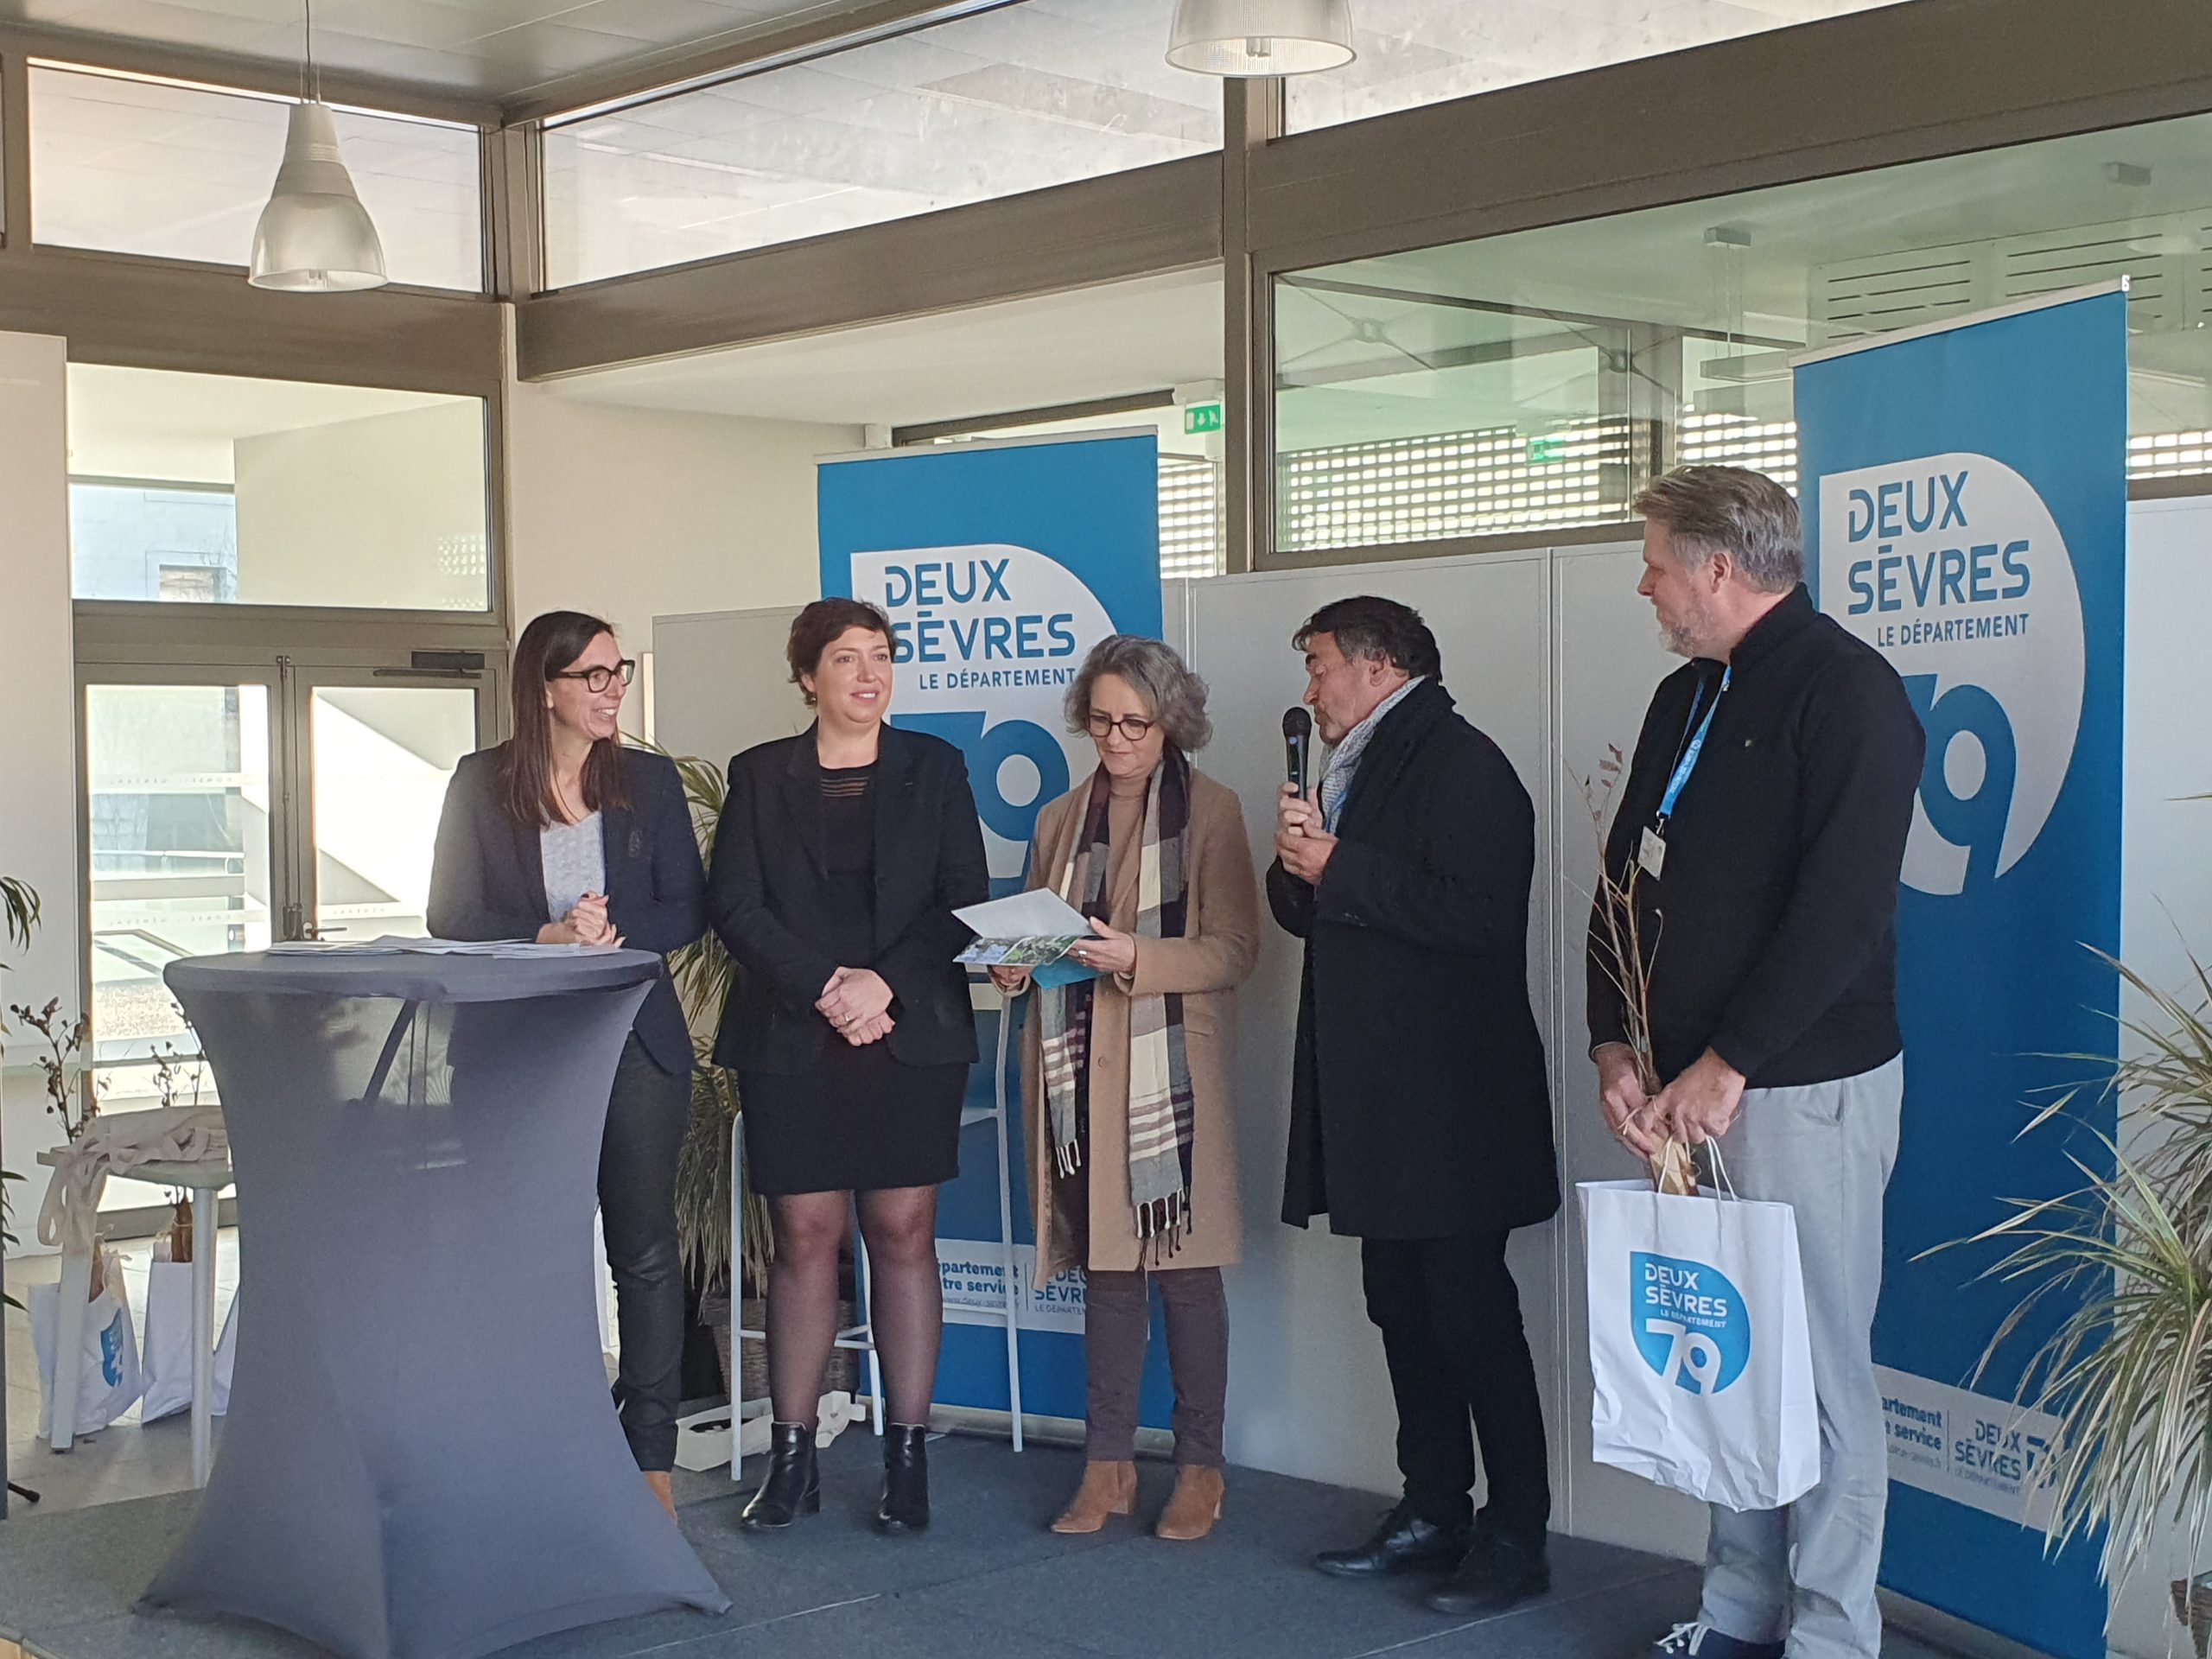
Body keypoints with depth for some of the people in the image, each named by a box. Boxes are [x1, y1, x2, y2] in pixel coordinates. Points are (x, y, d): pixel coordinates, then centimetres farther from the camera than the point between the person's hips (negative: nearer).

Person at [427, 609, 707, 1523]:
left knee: (645, 1249, 2)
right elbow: (452, 916, -2)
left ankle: (651, 1452, 8)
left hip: (636, 1042, 1)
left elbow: (685, 910, 4)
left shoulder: (650, 781, 7)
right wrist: (548, 937, -17)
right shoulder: (481, 784, 4)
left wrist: (612, 935, -15)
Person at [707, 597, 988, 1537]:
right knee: (804, 1239, 1)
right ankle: (791, 1461, 8)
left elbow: (967, 900, 3)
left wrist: (886, 982, -11)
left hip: (912, 1034, 0)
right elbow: (733, 904, 0)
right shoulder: (761, 775, 9)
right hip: (790, 1038, 0)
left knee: (903, 1238, -1)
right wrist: (825, 985, -12)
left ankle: (907, 1458, 5)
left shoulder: (933, 767, 9)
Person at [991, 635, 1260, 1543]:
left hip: (1173, 1069, -4)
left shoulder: (1210, 812, 0)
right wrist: (1017, 964, 1)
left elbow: (1234, 950, -6)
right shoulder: (1061, 820, 15)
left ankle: (1200, 1466, 8)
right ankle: (1109, 1464, 13)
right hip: (1083, 1070, 4)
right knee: (1105, 1266, 7)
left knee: (1185, 1265, -2)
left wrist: (1138, 957, -20)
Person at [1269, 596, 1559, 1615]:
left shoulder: (1461, 765, -12)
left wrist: (1339, 865, -19)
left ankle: (1516, 1537, 5)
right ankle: (1434, 1513, 23)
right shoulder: (1361, 768, 16)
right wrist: (1298, 865, -3)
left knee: (1472, 1317, -4)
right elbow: (1310, 913, 19)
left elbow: (1477, 913, -25)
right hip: (1377, 1097, 9)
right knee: (1403, 1308, 13)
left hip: (1450, 1100, -9)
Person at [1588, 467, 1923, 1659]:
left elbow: (1841, 908, -19)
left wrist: (1725, 1067, -18)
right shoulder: (1688, 696, 14)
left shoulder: (1845, 691, -11)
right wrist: (1616, 1048, 3)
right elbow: (1627, 872, 15)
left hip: (1803, 1087, -8)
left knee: (1819, 1369, 0)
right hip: (1691, 1089, 8)